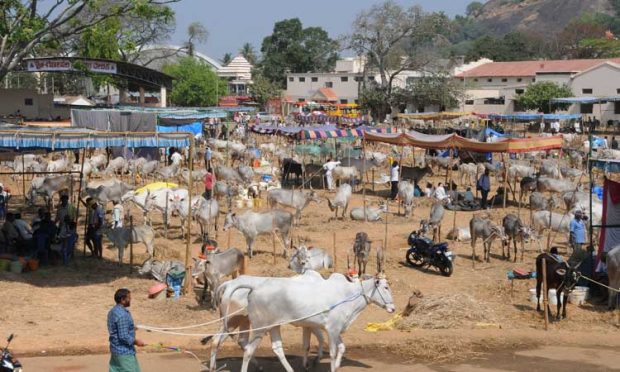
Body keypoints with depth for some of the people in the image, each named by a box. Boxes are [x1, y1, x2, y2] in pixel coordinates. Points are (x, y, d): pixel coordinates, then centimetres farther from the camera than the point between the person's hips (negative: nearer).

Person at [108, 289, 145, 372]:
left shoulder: (113, 311, 9)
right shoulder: (122, 314, -22)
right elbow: (124, 336, -24)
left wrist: (131, 329, 22)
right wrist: (136, 341, -12)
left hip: (115, 349, 10)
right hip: (125, 352, -10)